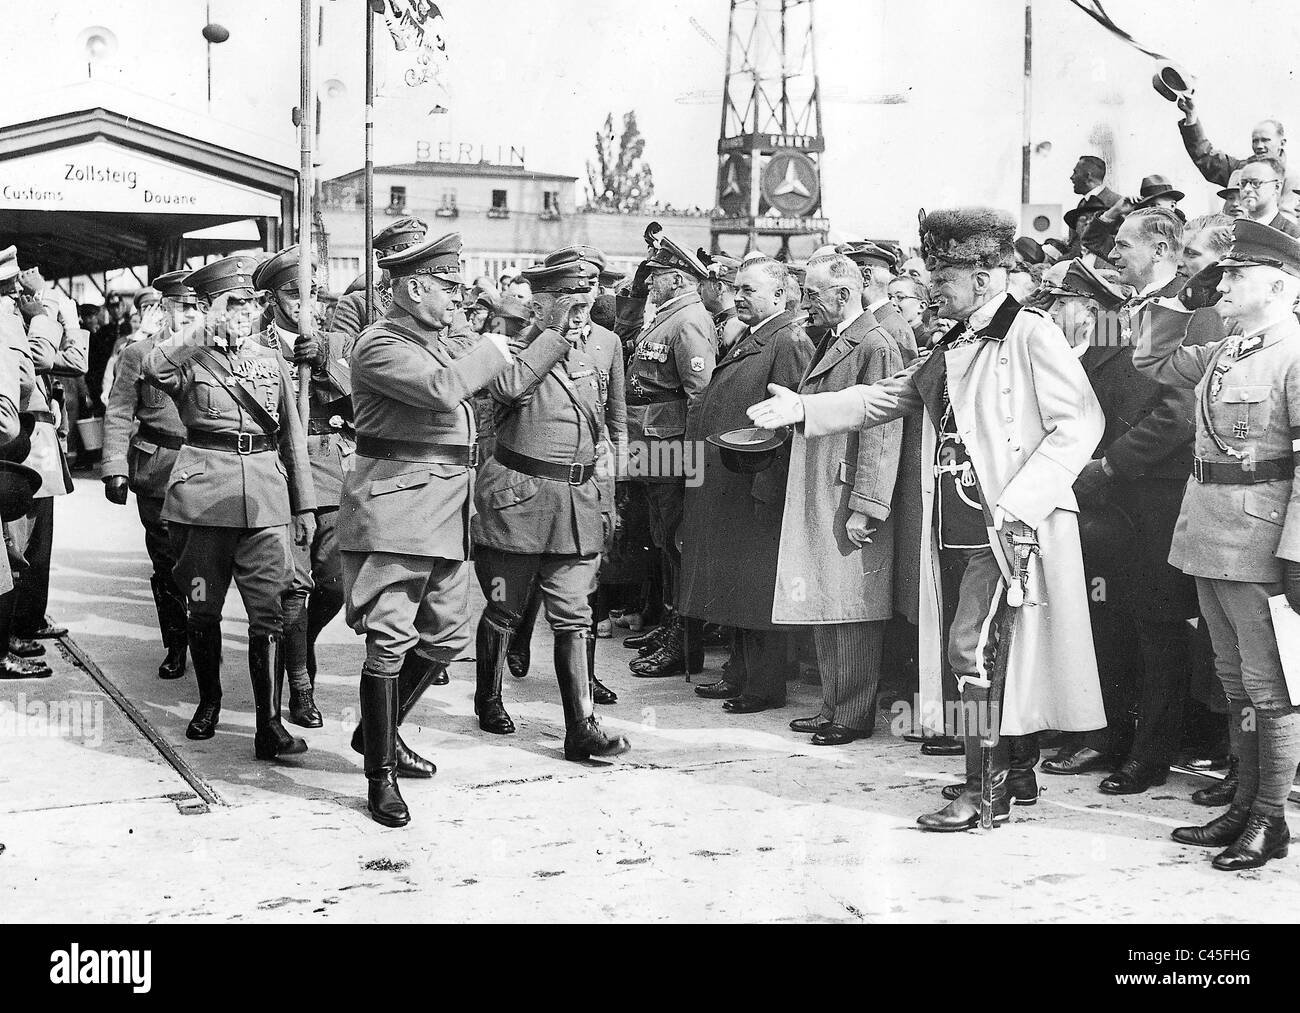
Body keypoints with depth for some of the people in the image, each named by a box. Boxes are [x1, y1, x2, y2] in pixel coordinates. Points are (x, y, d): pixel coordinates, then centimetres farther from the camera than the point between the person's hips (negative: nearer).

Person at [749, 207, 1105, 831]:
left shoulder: (1031, 334, -10)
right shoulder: (950, 347, 16)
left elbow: (1080, 424, -17)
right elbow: (883, 399, 22)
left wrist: (1017, 505, -21)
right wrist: (806, 409, 11)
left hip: (1010, 526, -8)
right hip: (954, 526, 8)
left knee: (975, 646, -11)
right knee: (969, 648, 13)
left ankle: (986, 793, -2)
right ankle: (1016, 770, 28)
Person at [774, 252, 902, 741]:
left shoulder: (875, 347, -12)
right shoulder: (828, 343, 17)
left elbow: (881, 434, -17)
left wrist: (864, 509, -20)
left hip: (850, 499, -9)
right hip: (816, 499, 9)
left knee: (854, 609, -2)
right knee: (823, 608, 13)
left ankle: (854, 714, 6)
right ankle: (831, 707, 21)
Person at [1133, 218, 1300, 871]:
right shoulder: (1221, 353, 11)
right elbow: (1149, 359, 27)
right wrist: (1179, 298, 12)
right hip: (1207, 532, 8)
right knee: (1236, 682, 14)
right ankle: (1244, 807, 23)